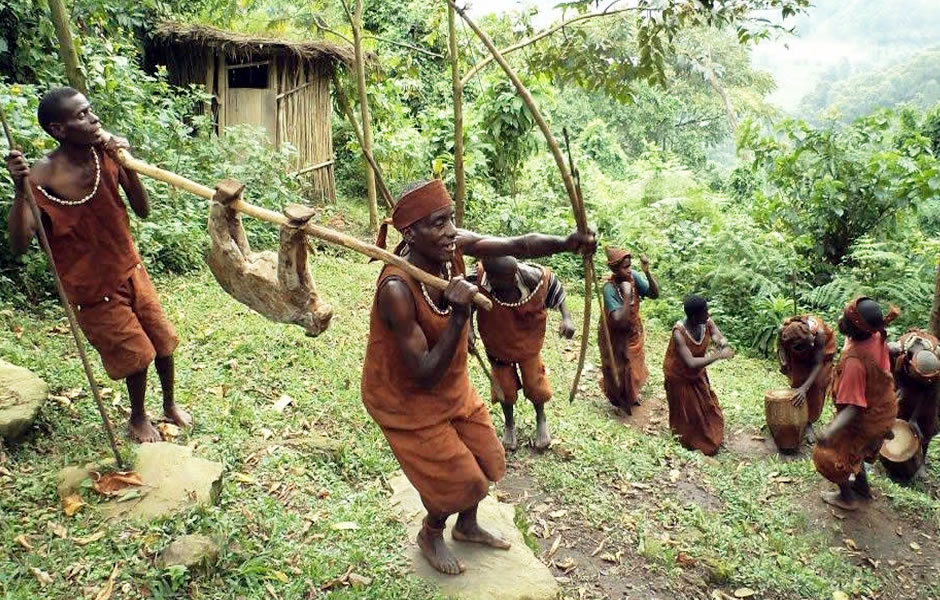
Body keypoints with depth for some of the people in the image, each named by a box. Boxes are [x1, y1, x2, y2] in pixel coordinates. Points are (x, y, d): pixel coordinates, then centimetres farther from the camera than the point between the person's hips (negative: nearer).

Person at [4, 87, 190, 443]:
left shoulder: (105, 152, -10)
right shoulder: (43, 176, -22)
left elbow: (142, 211, -8)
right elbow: (20, 245, -25)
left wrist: (126, 165, -22)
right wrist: (20, 190, -38)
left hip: (131, 270, 5)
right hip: (93, 286, -5)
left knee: (164, 340, 14)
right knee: (137, 353, 4)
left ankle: (170, 405, 41)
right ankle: (138, 418, 34)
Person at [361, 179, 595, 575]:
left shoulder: (453, 246, -18)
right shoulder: (396, 289, -36)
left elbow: (519, 246, -20)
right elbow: (425, 375, -33)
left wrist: (564, 243, -39)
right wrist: (459, 315, -42)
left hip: (451, 384, 7)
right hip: (406, 398, -7)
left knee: (486, 459, 20)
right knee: (458, 478, 6)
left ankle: (467, 526, 49)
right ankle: (431, 535, 40)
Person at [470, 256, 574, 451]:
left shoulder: (534, 277, -33)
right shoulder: (478, 279, -34)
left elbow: (555, 288, -11)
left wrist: (566, 317, -23)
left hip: (528, 341, 0)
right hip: (498, 345, 0)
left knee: (534, 385, 14)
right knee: (506, 388, 16)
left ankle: (541, 421, 48)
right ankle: (509, 425, 48)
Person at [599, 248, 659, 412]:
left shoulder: (634, 277, -19)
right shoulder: (610, 288, -34)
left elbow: (655, 294, -23)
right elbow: (620, 321, -39)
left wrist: (647, 272, -35)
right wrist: (627, 295, -45)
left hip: (633, 330, 6)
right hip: (615, 335, -5)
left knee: (634, 363, 26)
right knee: (618, 369, 15)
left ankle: (631, 394, 53)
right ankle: (620, 399, 42)